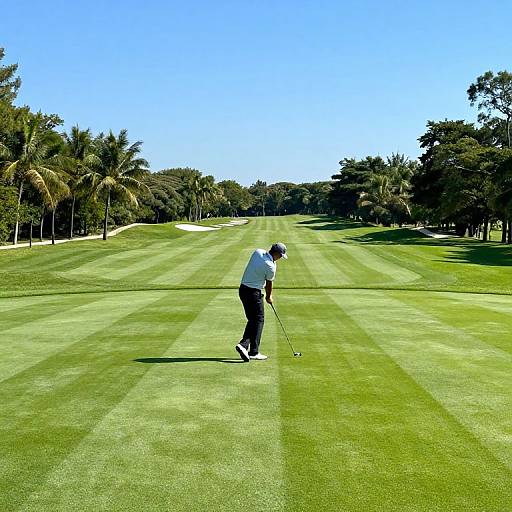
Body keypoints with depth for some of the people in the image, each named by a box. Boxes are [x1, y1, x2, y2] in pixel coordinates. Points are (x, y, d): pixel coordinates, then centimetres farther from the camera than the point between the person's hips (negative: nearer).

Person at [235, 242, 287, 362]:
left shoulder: (258, 252, 1)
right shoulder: (271, 266, -18)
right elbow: (269, 284, -1)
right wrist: (269, 296, 18)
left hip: (243, 289, 8)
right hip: (254, 293, -8)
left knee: (252, 320, 16)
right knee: (259, 320, 1)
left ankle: (243, 345, 5)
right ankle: (254, 352, -1)